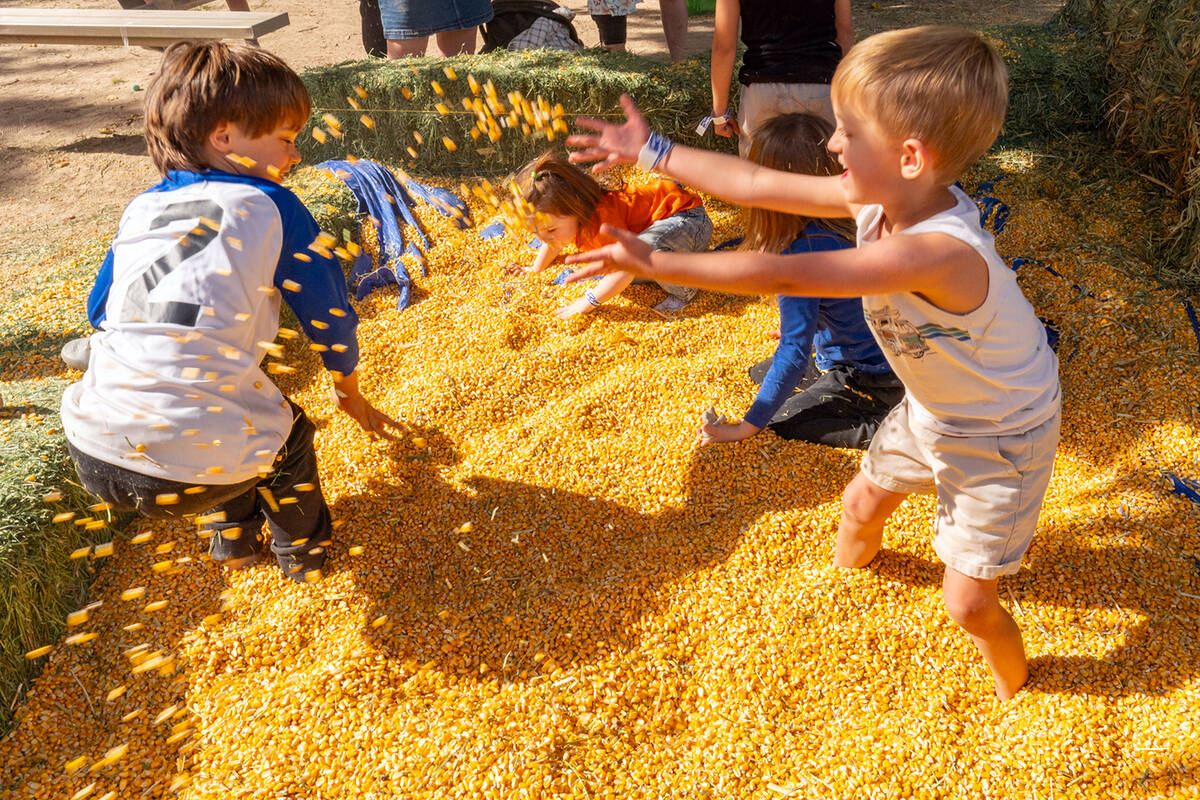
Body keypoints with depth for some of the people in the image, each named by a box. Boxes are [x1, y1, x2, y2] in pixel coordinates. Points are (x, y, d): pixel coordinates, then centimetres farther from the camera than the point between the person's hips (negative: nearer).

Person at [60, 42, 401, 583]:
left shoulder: (140, 209, 15)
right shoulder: (271, 207, 1)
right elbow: (328, 312, 9)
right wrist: (350, 395, 27)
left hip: (90, 453, 5)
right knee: (288, 433, 27)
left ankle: (233, 539, 47)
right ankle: (303, 552, 47)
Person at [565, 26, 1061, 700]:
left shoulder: (939, 252, -43)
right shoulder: (879, 197, -18)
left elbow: (784, 276, -43)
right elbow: (760, 185, -11)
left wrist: (652, 262, -37)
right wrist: (653, 152, -5)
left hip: (1002, 432, -7)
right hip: (934, 407, 8)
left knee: (968, 602, 2)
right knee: (863, 504, 24)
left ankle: (1014, 691, 34)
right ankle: (846, 574, 58)